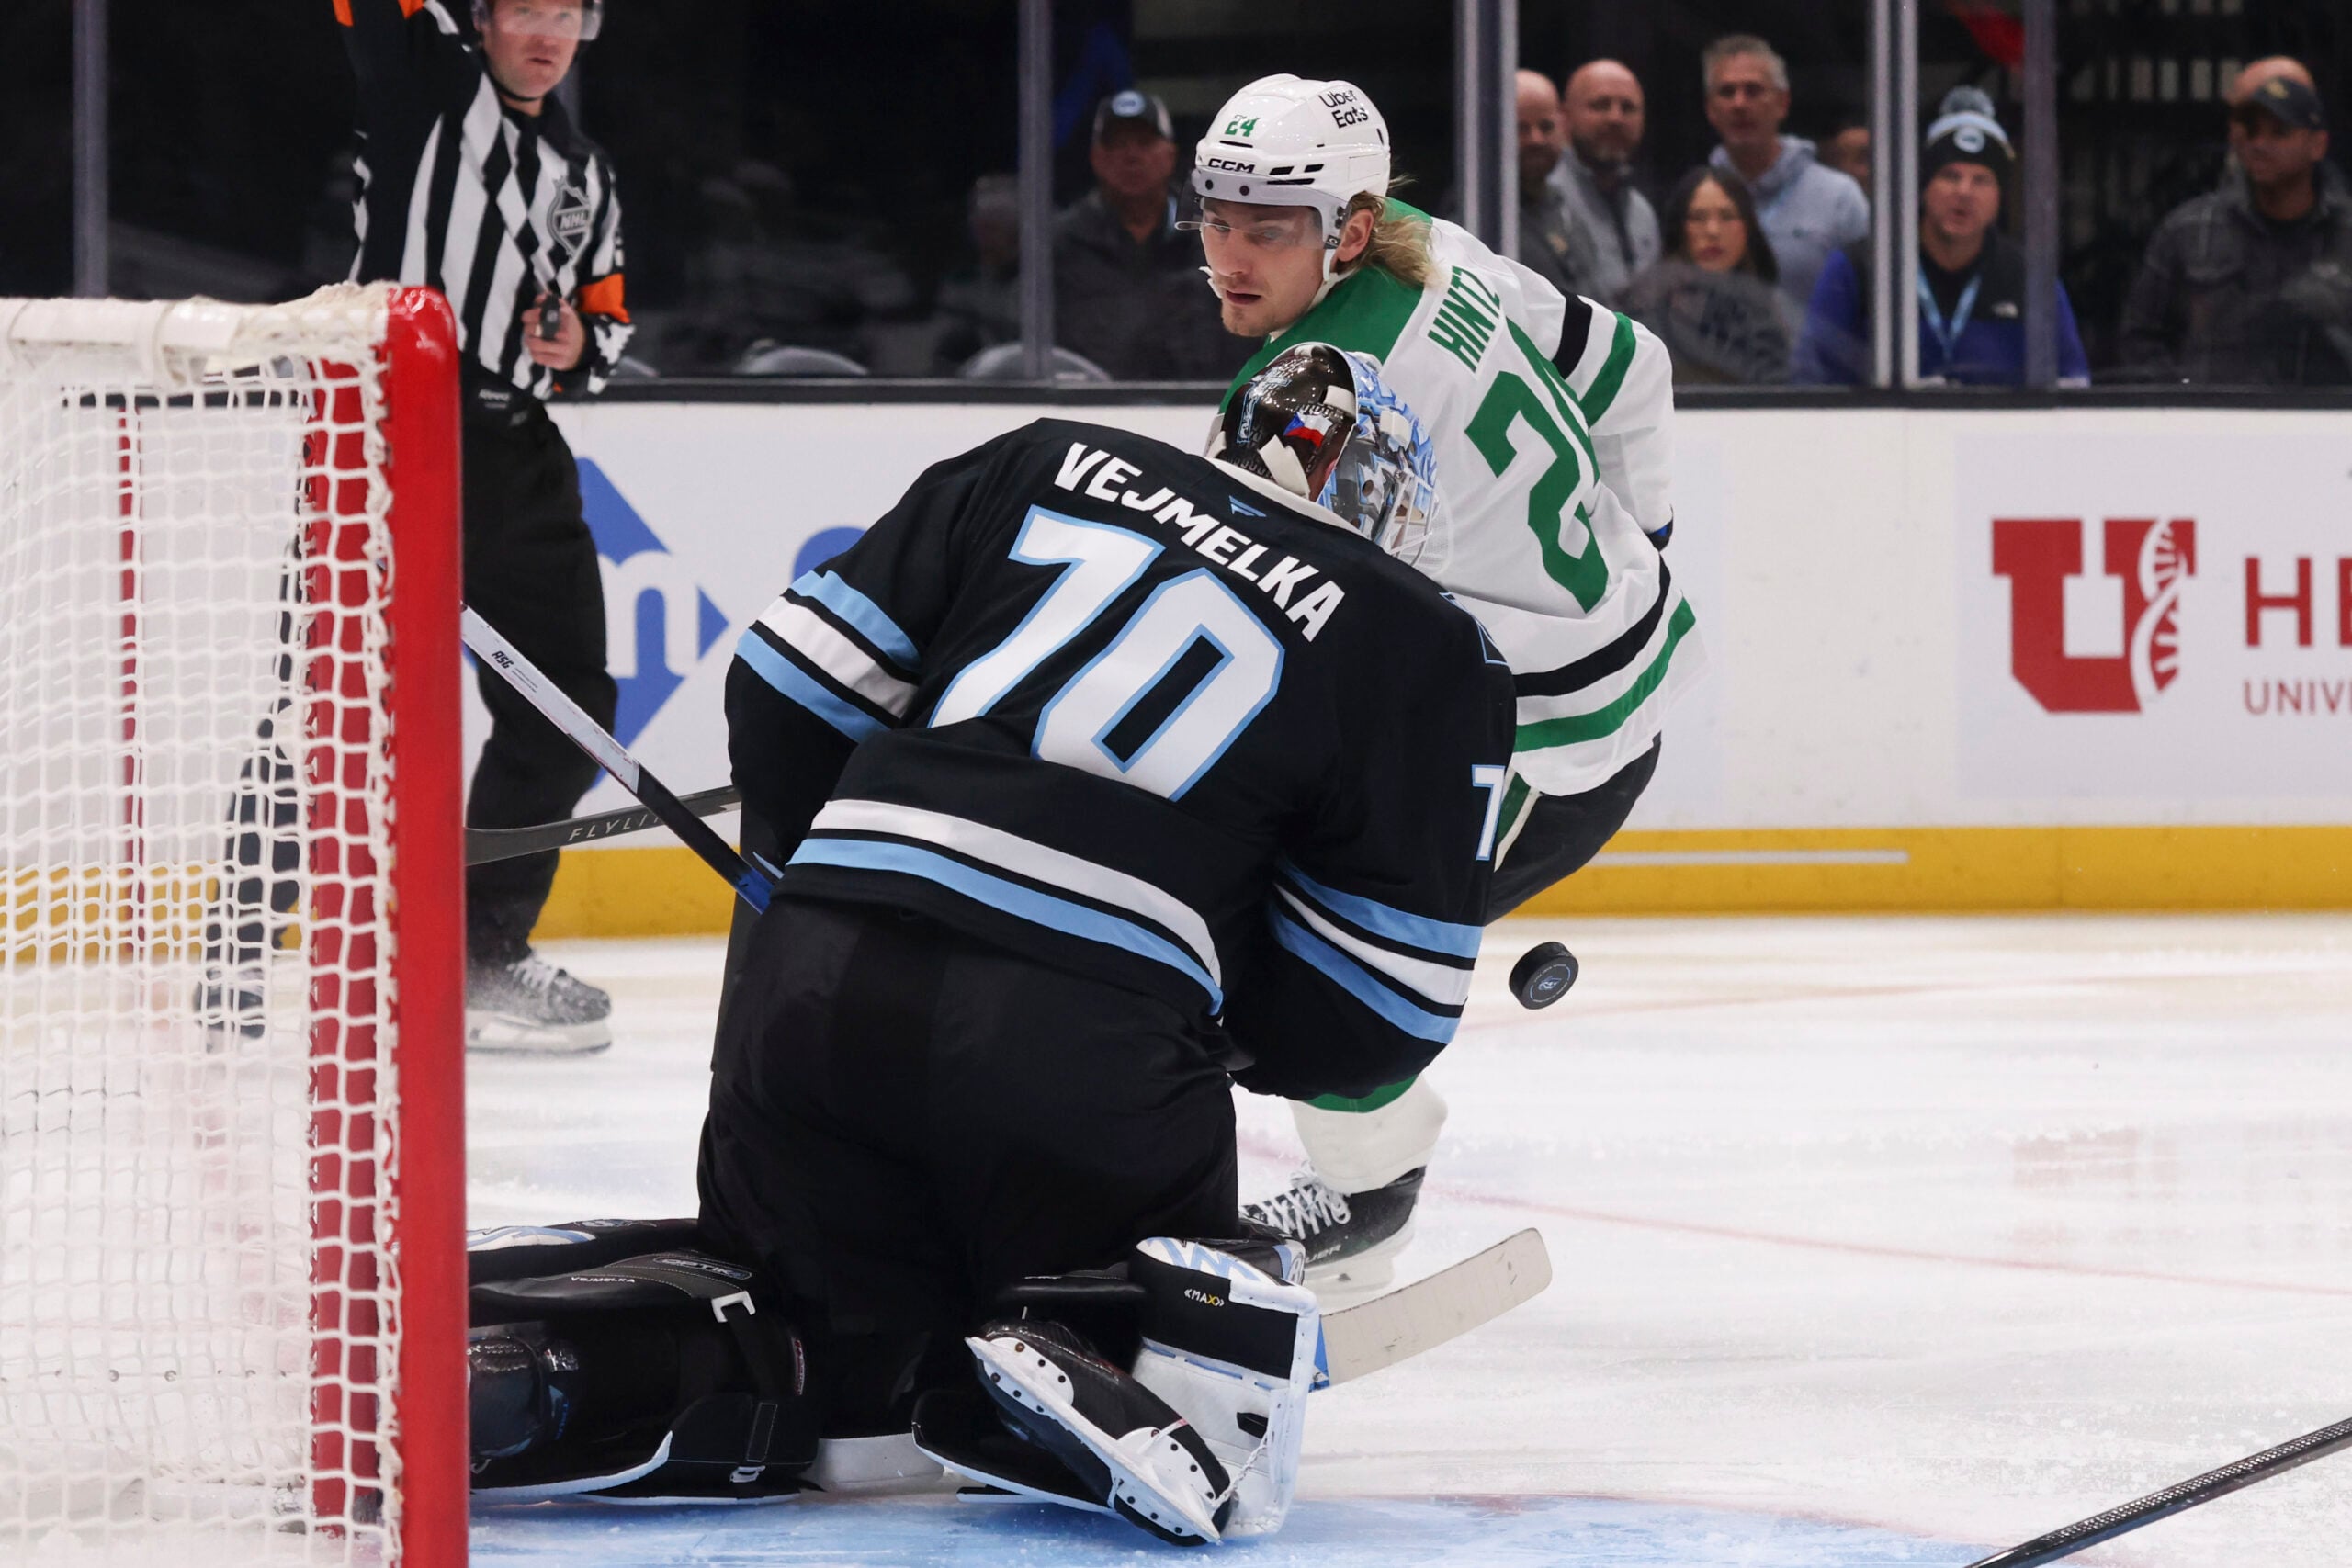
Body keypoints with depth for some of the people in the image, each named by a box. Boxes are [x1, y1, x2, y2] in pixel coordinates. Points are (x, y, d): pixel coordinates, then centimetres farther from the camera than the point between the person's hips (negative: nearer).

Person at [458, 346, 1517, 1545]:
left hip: (820, 984, 4)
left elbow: (792, 684, 18)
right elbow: (1386, 1004, 8)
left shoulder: (1043, 468, 20)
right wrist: (1226, 1036, 25)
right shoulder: (1418, 644, 12)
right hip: (1091, 1043, -4)